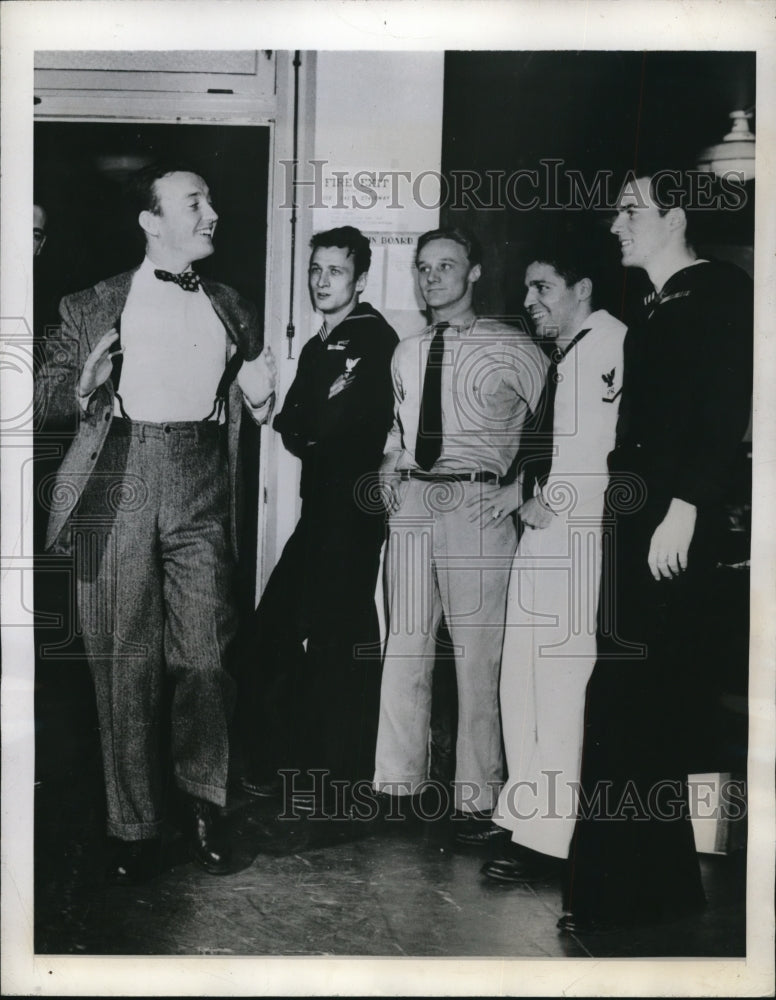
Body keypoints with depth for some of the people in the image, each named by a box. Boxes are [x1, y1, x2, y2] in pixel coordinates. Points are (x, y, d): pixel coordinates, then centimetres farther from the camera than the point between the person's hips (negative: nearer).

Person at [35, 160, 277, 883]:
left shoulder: (231, 309, 18)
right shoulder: (92, 307, 10)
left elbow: (245, 406, 24)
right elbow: (48, 391, 12)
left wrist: (258, 398, 2)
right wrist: (85, 386, -9)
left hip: (201, 483, 2)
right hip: (120, 478, -1)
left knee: (204, 656, 0)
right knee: (124, 660, 1)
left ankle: (202, 802, 20)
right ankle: (135, 826, 13)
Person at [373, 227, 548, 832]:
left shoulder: (510, 349, -2)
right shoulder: (406, 353, 16)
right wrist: (391, 466, 12)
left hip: (476, 504, -5)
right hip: (410, 503, 6)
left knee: (477, 653, -3)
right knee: (404, 646, 9)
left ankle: (476, 798, 7)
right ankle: (400, 783, 20)